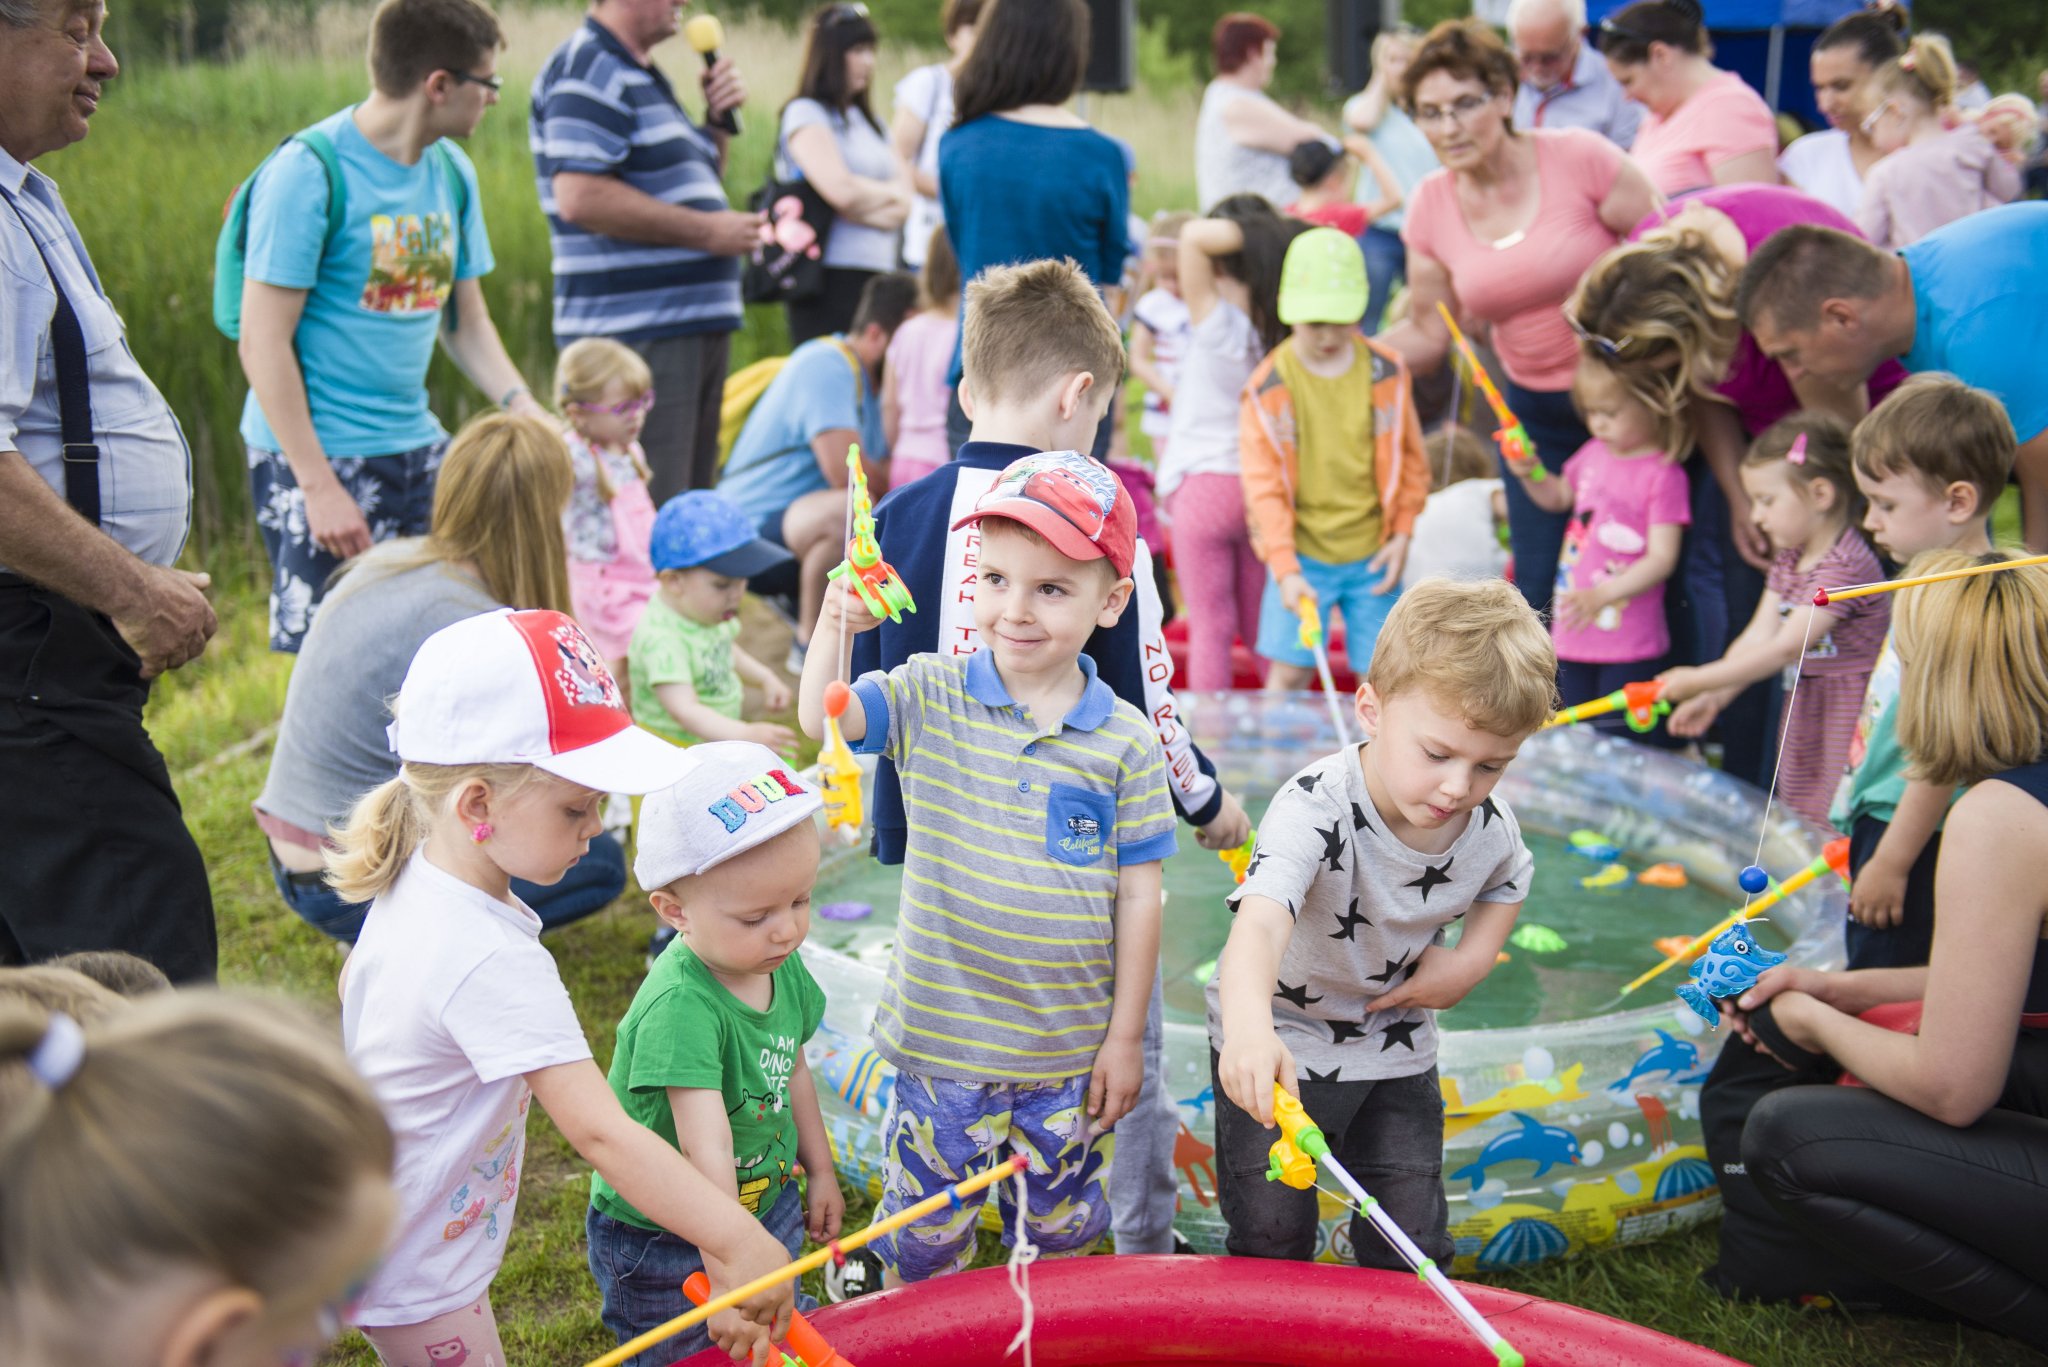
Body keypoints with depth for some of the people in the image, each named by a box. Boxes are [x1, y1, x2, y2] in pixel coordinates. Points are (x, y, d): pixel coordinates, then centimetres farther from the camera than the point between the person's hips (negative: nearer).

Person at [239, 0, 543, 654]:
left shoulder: (451, 171, 9)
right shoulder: (309, 172, -14)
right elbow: (264, 343, -15)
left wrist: (523, 406, -1)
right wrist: (318, 485, -19)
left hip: (418, 447, 7)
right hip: (317, 453, -7)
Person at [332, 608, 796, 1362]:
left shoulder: (411, 889, -4)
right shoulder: (493, 960, -34)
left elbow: (356, 984, 17)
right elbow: (598, 1131, -38)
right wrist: (736, 1241, -37)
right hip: (419, 1285, -9)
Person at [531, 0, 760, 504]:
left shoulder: (643, 76, 21)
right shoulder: (587, 69, -11)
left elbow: (697, 184, 30)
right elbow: (580, 197, -24)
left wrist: (717, 118, 11)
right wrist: (708, 231, -17)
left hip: (692, 328, 10)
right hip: (636, 335, -10)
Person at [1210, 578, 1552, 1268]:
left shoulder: (1490, 826, -14)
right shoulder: (1317, 808, -33)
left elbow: (1509, 877, 13)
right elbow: (1260, 921, -51)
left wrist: (1477, 953, -6)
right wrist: (1249, 1029, -71)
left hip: (1396, 1054, 4)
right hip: (1276, 1049, -4)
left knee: (1412, 1245, 10)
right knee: (1271, 1238, 4)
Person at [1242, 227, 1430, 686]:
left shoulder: (1386, 373, 0)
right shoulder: (1267, 388, -8)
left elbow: (1411, 457, 10)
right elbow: (1262, 483, -9)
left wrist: (1402, 532, 2)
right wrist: (1285, 569, -17)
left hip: (1372, 554, 2)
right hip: (1302, 555, -2)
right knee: (1289, 672, -3)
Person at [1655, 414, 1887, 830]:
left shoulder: (1846, 565, -20)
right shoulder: (1789, 559, 10)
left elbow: (1786, 647, -25)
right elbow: (1757, 637, 4)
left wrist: (1701, 680, -24)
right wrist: (1712, 698, -8)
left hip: (1847, 715, -9)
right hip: (1802, 710, 9)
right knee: (1797, 820, 13)